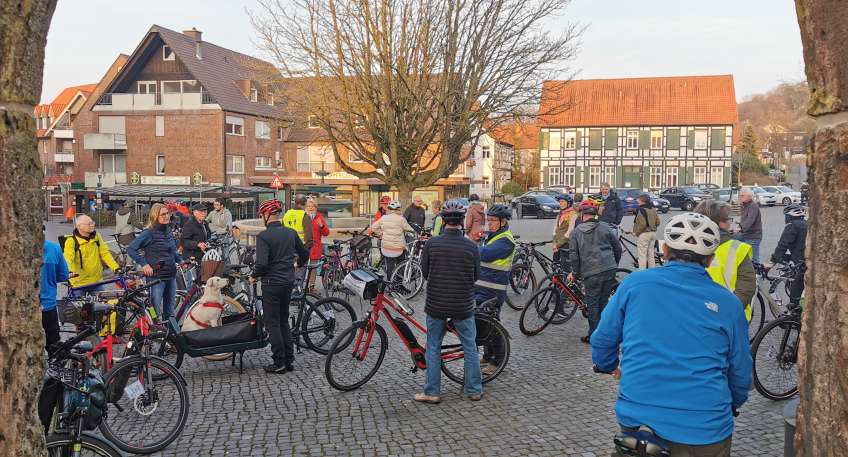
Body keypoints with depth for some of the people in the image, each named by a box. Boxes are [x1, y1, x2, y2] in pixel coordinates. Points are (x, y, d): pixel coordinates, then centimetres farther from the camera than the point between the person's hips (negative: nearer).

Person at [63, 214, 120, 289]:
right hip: (80, 283, -4)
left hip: (97, 280, 4)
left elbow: (105, 253, 0)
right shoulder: (71, 241, -11)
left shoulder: (96, 236, 3)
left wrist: (115, 267, -14)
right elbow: (68, 259, -23)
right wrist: (71, 272, -44)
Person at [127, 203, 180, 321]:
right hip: (156, 276, -7)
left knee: (169, 311, 15)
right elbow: (130, 249, -15)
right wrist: (144, 264, -19)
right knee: (156, 311, -4)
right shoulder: (149, 233, -11)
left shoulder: (168, 230, 9)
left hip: (171, 275, 7)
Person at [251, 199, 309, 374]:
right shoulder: (291, 233, 5)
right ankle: (289, 360, 17)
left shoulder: (263, 236, -15)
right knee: (284, 321, 16)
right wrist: (296, 265, 33)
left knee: (273, 323, 3)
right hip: (289, 282, 6)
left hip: (271, 283, -6)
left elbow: (262, 263, -23)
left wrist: (254, 276, -5)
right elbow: (305, 254, 14)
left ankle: (279, 363, 4)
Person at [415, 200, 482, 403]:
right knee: (470, 348, 15)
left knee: (433, 348, 13)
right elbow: (476, 276, 1)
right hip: (463, 306, 0)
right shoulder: (471, 246, -9)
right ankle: (474, 390, 22)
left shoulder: (431, 243, -10)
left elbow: (424, 272, -1)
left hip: (436, 304, 0)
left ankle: (432, 392, 17)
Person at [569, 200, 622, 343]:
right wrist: (614, 265, 25)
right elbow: (618, 248, 11)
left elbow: (574, 255, -1)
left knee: (592, 303, 6)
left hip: (591, 273, -3)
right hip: (609, 270, 3)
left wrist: (574, 273, 11)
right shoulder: (605, 227, 8)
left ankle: (593, 335, 8)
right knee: (603, 302, 13)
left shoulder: (576, 232, 2)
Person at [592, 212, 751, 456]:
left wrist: (609, 366, 29)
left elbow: (602, 340, 6)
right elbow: (740, 372, 8)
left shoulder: (635, 283, -2)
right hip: (705, 431, 0)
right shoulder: (728, 303, -1)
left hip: (636, 419, 0)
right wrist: (733, 404, 29)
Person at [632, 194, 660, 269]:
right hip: (653, 233, 8)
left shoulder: (641, 210, -16)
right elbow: (657, 222, 11)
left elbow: (642, 224, -24)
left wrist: (636, 232, -12)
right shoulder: (653, 209, 9)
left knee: (642, 255, -2)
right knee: (651, 254, 16)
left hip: (644, 234, -8)